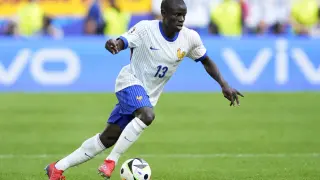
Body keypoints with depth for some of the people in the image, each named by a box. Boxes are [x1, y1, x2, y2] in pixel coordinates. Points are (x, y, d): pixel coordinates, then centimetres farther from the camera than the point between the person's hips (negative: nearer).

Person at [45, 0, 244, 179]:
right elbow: (121, 43, -25)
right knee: (147, 115, -36)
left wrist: (224, 85, 0)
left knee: (107, 139, 5)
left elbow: (206, 61, 8)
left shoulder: (190, 38, -6)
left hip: (149, 95, 6)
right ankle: (112, 161, -24)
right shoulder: (146, 29, -18)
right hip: (131, 82, -6)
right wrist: (113, 45, -50)